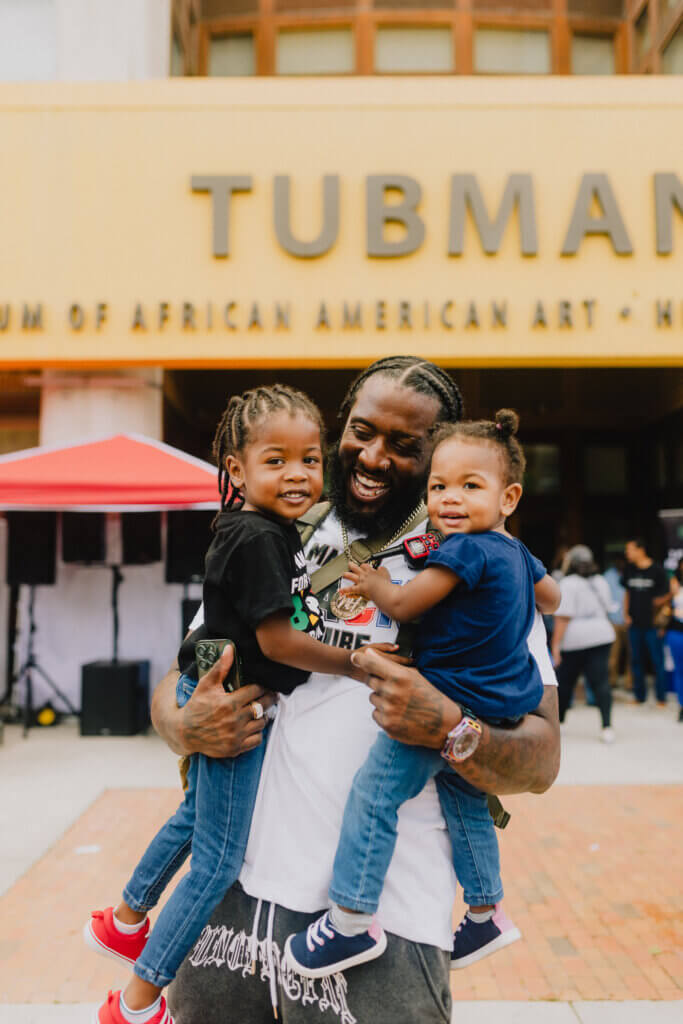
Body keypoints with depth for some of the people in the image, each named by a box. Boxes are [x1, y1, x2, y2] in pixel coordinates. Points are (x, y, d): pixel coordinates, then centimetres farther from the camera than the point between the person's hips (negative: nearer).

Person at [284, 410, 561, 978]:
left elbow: (404, 605, -16)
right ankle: (485, 915, 38)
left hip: (449, 706, -10)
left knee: (373, 793, -3)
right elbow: (552, 597, 26)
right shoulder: (517, 552, 7)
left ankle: (351, 922, 5)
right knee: (467, 804, 24)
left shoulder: (464, 549, -21)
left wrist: (375, 584, 3)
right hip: (499, 709, 10)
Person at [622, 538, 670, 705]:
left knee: (657, 661, 0)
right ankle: (639, 696, 21)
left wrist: (659, 602, -17)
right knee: (636, 661, 10)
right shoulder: (630, 570, 7)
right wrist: (626, 614, 8)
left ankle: (661, 697, 10)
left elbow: (667, 595, 0)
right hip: (634, 623, 5)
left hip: (652, 623, -5)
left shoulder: (656, 570, -7)